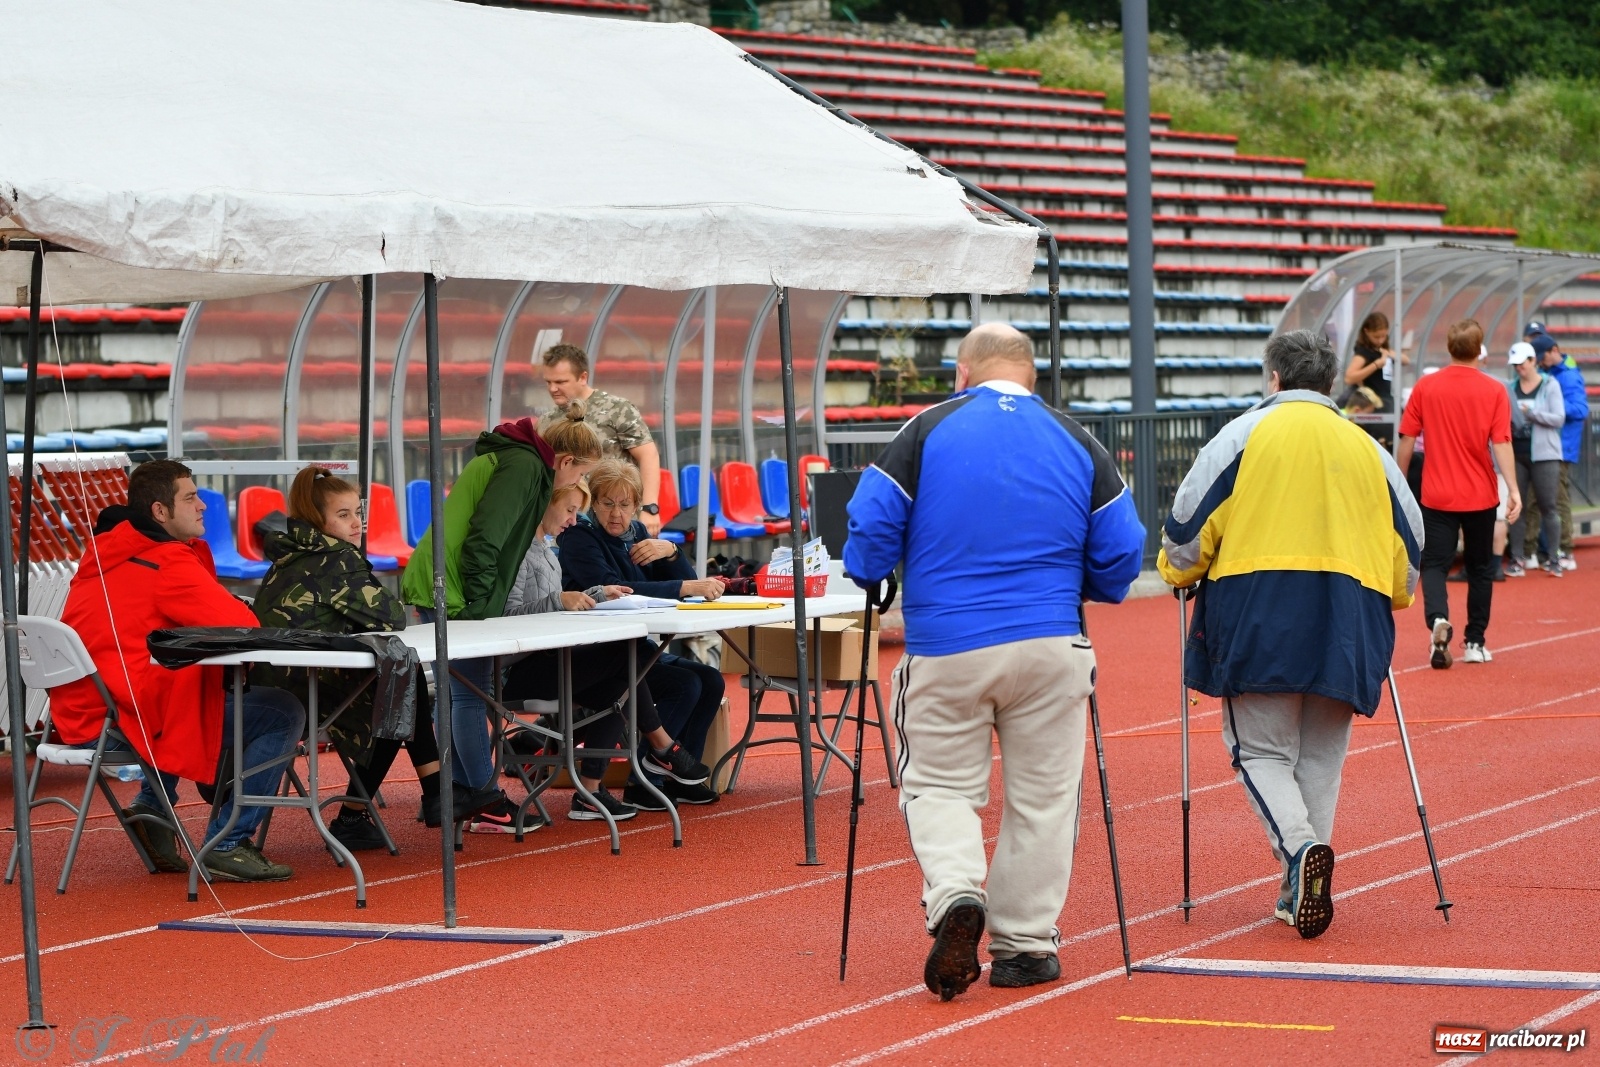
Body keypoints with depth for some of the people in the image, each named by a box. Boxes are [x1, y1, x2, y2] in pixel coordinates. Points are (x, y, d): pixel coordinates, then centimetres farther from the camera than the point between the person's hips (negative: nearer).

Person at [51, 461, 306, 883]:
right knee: (284, 714, -7)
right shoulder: (167, 562, -12)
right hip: (123, 723, -9)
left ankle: (152, 804, 23)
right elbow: (242, 625, -14)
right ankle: (227, 846, -4)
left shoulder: (103, 551, 14)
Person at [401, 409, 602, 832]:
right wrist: (478, 605, -19)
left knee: (456, 692, 13)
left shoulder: (516, 461, 20)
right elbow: (484, 538, -21)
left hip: (435, 589, 10)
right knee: (471, 692, -6)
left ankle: (458, 794, 18)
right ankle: (482, 801, -2)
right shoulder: (523, 466, -12)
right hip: (454, 592, -10)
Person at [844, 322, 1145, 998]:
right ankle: (1023, 943, 13)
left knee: (939, 785, 11)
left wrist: (870, 576, 16)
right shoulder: (1078, 443, 6)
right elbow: (1120, 556, 6)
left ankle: (955, 893, -15)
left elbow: (870, 529, -5)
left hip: (944, 648, -1)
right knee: (1041, 796, 11)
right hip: (1049, 645, 1)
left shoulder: (928, 432, -2)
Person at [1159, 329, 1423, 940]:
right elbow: (1408, 545, 21)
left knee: (1261, 749, 3)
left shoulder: (1245, 434, 3)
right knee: (1321, 757, 11)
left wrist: (1177, 569, 21)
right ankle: (1300, 893, 9)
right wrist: (1389, 597, 38)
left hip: (1259, 612, -3)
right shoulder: (1367, 449, 15)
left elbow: (1189, 523, 2)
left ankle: (1301, 849, -22)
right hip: (1349, 616, 3)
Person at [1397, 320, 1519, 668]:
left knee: (1434, 564, 3)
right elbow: (1502, 443, -13)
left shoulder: (1425, 387, -4)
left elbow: (1407, 441, 0)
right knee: (1479, 568, 15)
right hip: (1480, 496, 0)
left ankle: (1438, 619, -25)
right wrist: (1513, 489, -15)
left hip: (1437, 496, 0)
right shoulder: (1494, 391, -6)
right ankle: (1475, 643, 18)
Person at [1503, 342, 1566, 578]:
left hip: (1543, 454, -3)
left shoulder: (1550, 385, 0)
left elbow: (1559, 418, -7)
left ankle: (1554, 559, 3)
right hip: (1517, 453, 3)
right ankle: (1517, 558, 6)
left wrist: (1531, 413, -16)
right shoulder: (1510, 388, 9)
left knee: (1547, 507, -2)